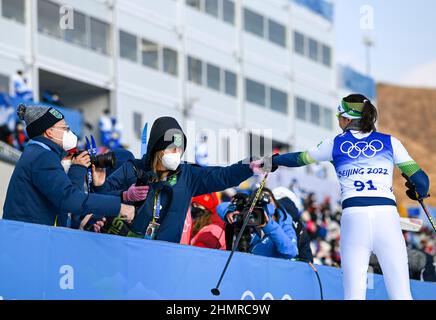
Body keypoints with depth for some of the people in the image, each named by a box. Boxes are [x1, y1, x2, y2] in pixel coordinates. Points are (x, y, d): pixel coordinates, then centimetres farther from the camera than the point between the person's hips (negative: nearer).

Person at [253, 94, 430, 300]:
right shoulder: (390, 142, 11)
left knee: (354, 293, 1)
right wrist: (418, 193, 32)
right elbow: (420, 180, 8)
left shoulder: (335, 144, 13)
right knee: (400, 292, -3)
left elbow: (298, 159, 28)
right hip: (386, 214, 0)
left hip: (353, 216, 0)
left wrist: (270, 161, 47)